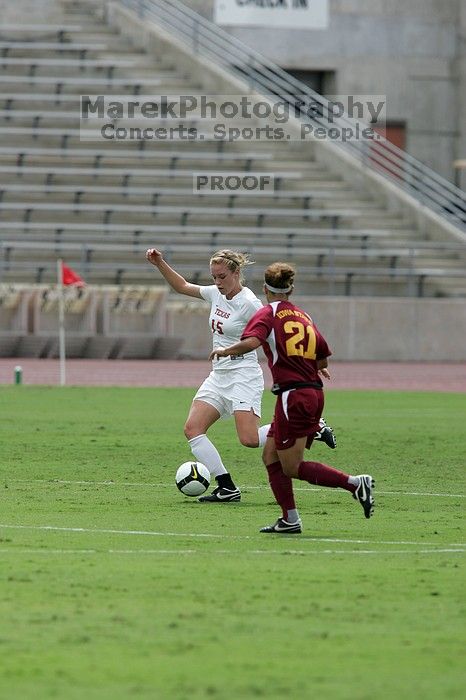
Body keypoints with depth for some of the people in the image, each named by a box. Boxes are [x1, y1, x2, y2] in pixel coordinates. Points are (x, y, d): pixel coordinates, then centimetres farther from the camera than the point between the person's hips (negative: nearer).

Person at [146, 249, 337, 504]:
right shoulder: (216, 294, 8)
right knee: (192, 429, -6)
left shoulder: (249, 304, -14)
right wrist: (160, 263, 12)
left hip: (243, 376, -8)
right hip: (218, 375, 8)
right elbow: (182, 287, 23)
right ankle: (226, 487, -4)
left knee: (250, 439, -21)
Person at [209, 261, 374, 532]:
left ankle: (355, 483, -13)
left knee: (291, 467, -3)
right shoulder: (304, 316, 15)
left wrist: (224, 350, -5)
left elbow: (251, 342, -22)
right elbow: (323, 360, 17)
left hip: (293, 396, -7)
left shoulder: (267, 314, -3)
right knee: (271, 456, 15)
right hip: (314, 393, 7)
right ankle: (290, 520, 11)